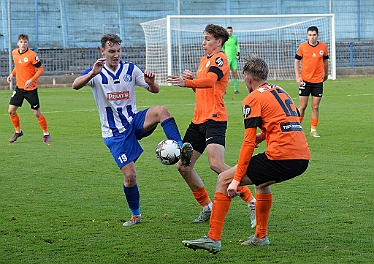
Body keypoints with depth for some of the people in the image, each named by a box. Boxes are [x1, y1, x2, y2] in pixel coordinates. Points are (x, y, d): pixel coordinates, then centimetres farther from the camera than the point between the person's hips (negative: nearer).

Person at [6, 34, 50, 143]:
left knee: (36, 113, 0)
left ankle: (46, 134, 18)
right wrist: (12, 74, 4)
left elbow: (40, 69, -11)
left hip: (31, 88, -6)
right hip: (19, 87, 6)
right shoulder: (14, 53, 3)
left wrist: (31, 80, -23)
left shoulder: (32, 55, -16)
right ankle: (18, 131, 23)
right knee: (11, 111, 1)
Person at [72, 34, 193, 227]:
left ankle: (181, 149, -35)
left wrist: (151, 83, -23)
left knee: (161, 111, -29)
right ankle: (135, 216, 12)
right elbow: (75, 86, -26)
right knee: (130, 175, -9)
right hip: (114, 133, -2)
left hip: (134, 122, 2)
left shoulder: (130, 69, 2)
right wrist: (93, 73, -45)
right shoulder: (96, 73, -6)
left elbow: (155, 90, 2)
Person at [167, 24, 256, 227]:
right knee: (183, 167, 7)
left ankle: (252, 203, -16)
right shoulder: (204, 60, 21)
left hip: (214, 119, -10)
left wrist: (186, 82, -44)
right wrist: (190, 79, 7)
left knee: (216, 165, -24)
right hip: (198, 119, 10)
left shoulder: (220, 58, -8)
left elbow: (210, 81, -27)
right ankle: (207, 208, 19)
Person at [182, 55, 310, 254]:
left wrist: (236, 180, -8)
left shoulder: (253, 99, -1)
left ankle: (213, 239, -3)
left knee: (224, 180, 2)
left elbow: (248, 143, -8)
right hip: (302, 158, 8)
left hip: (281, 157, -8)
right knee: (261, 181, 35)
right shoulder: (281, 92, 22)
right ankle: (261, 236, 37)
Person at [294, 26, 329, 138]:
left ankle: (313, 130, 9)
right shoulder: (302, 46, -3)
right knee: (302, 106, 0)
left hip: (318, 81, 1)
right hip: (305, 80, -1)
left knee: (315, 107, 2)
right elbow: (297, 61, 3)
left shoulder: (323, 47, 0)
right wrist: (297, 77, -6)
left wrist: (326, 74, 23)